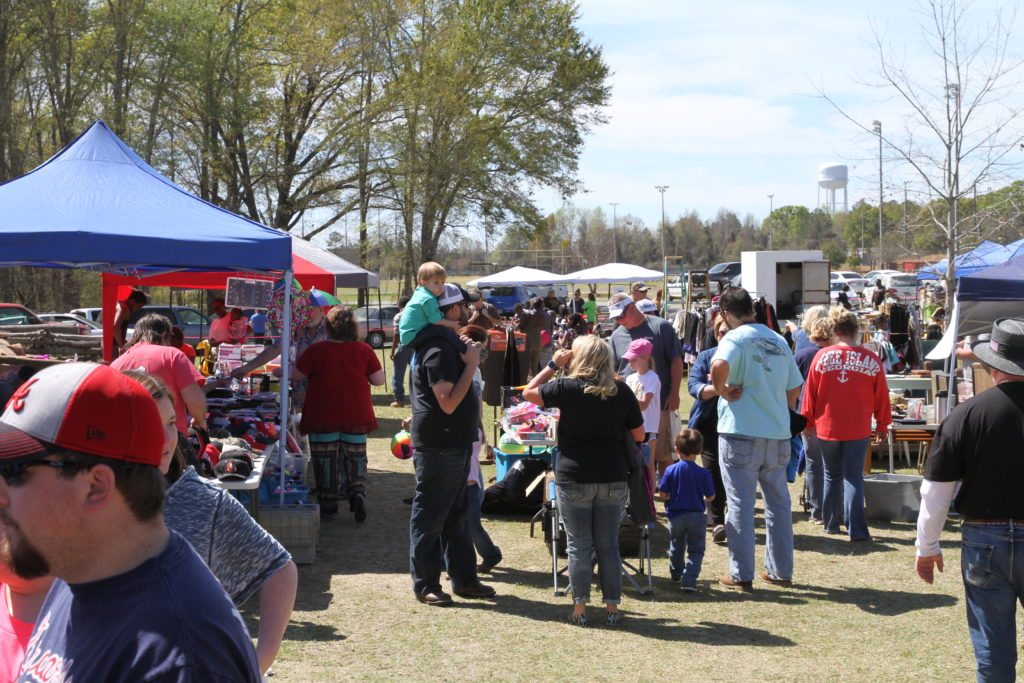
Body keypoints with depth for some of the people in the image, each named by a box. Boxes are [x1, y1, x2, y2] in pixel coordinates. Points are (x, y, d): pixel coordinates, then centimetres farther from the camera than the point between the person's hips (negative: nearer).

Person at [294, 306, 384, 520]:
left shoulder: (317, 350, -11)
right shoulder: (364, 350, -6)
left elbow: (295, 375, -5)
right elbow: (379, 380, -2)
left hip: (323, 415, -2)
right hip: (356, 415, 2)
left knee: (326, 461, 9)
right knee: (355, 458, 15)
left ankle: (328, 505, 14)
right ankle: (357, 491, -6)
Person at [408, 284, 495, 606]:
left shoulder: (446, 343, 14)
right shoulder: (439, 350, -20)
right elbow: (449, 402, -26)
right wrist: (471, 364, -22)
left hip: (454, 443, 11)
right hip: (439, 445, -11)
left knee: (456, 513, 16)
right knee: (430, 516, 0)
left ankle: (464, 578, 24)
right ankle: (425, 584, 8)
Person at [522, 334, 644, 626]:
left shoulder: (568, 388, -8)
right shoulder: (621, 391, -1)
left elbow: (528, 392, 5)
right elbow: (638, 435, 6)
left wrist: (553, 365, 9)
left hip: (574, 479, -2)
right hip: (614, 479, 2)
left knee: (579, 545, 6)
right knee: (608, 545, 11)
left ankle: (580, 607, 9)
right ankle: (612, 607, 15)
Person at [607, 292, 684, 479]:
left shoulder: (660, 327, -3)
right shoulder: (617, 335, 9)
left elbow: (676, 361, -2)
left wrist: (674, 393, -7)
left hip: (659, 403, -4)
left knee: (663, 454, 4)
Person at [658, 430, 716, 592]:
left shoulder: (671, 470, -10)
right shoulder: (704, 473, -10)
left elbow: (662, 494, -10)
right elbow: (710, 497, -4)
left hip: (675, 515, 2)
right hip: (696, 516, -2)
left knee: (676, 546, 22)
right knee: (696, 550, 5)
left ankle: (676, 573, 41)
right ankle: (689, 580, -11)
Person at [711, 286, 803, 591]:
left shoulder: (735, 338, -9)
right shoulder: (779, 340, 11)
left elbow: (719, 366, -30)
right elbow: (794, 388, 16)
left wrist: (723, 391, -14)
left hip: (741, 434, -6)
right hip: (778, 435, 6)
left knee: (740, 504, 2)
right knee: (778, 503, 15)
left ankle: (741, 575, 6)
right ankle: (780, 571, 22)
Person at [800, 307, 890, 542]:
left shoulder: (822, 356, -6)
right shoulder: (872, 361, -5)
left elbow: (810, 392, 0)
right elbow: (881, 397, 1)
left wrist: (808, 421, 11)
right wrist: (883, 426, 13)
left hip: (827, 427, 1)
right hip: (858, 430, -1)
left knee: (832, 476, 17)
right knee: (853, 478, 2)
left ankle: (831, 524, 25)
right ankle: (856, 529, -7)